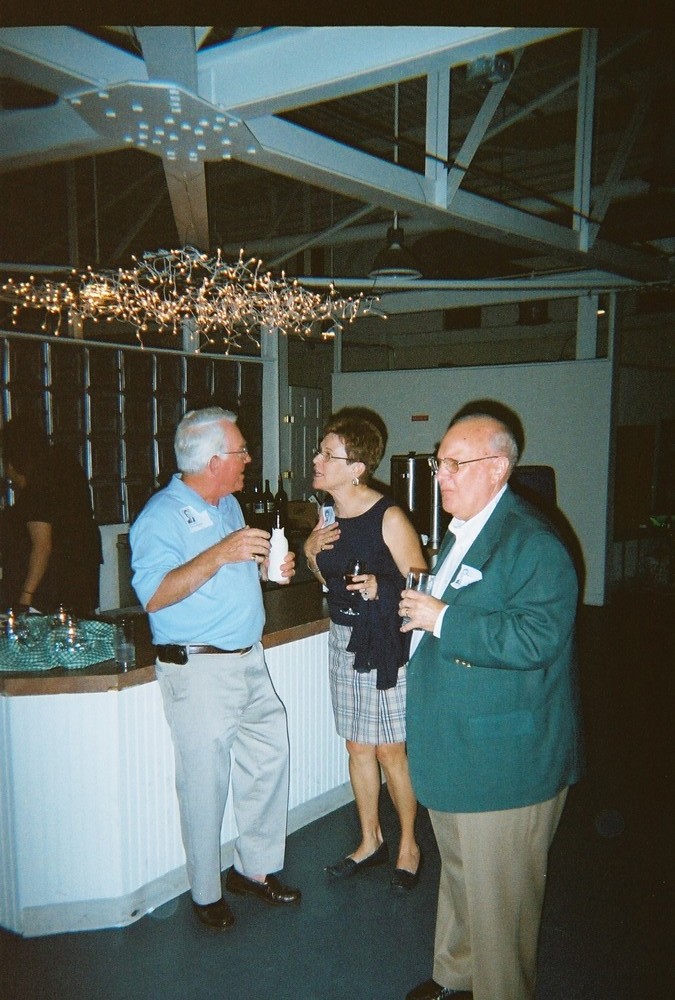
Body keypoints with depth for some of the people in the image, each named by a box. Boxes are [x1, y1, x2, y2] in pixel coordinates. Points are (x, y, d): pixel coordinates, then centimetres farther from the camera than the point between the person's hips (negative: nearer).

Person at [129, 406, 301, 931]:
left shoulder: (229, 505, 13)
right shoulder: (162, 515, -13)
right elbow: (154, 595, -23)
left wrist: (268, 566, 4)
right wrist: (220, 554, -30)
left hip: (249, 660, 8)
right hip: (198, 668, -8)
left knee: (270, 760, 13)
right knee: (205, 784, 3)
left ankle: (255, 867, 31)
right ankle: (206, 892, 23)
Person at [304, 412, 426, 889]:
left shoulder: (389, 517, -17)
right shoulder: (329, 515, 4)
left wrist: (382, 588, -28)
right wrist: (312, 550, -2)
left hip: (385, 643, -7)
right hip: (342, 639, 7)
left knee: (390, 750, 4)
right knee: (358, 747, 15)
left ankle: (409, 845, 27)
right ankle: (371, 841, 33)